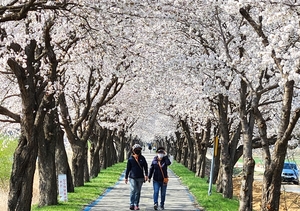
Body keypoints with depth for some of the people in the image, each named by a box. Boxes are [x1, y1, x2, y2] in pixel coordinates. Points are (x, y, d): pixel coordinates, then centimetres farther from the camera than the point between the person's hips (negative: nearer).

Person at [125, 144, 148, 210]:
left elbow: (145, 167, 7)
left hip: (140, 177, 2)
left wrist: (146, 175, -4)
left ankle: (136, 205, 14)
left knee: (138, 192, 7)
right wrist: (126, 177, 8)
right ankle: (132, 204, -9)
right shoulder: (130, 159, 0)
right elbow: (128, 168, 5)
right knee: (133, 190, -13)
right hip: (132, 177, -2)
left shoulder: (142, 158, 4)